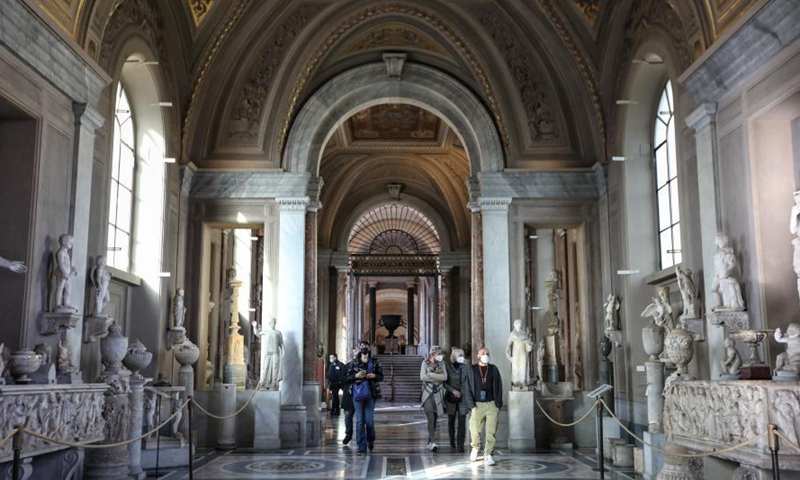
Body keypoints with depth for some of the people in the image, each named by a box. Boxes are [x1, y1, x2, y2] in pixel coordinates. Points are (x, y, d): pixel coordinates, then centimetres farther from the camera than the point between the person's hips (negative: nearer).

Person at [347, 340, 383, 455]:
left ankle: (371, 440, 27)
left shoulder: (375, 362, 7)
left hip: (371, 393, 0)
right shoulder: (354, 362, 7)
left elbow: (381, 377, 9)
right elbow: (348, 377, 7)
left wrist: (374, 376, -10)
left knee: (369, 420, -3)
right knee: (360, 421, -1)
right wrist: (356, 376, -11)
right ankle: (362, 447, 4)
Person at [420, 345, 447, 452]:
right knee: (430, 418, -16)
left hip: (438, 394, 3)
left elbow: (445, 377, -6)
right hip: (427, 393, -3)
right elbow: (422, 377, -11)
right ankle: (432, 442, -19)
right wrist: (437, 378, -10)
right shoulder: (425, 363, 2)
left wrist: (430, 375, -13)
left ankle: (429, 443, 16)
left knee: (434, 419, 7)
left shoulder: (441, 364, 8)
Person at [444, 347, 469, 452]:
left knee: (462, 422, -8)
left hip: (463, 397, 0)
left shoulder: (466, 367, 1)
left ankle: (460, 445, -5)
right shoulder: (448, 367, -3)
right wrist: (453, 390, -13)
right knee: (451, 421, 13)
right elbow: (444, 382, -1)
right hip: (451, 398, 0)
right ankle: (452, 442, 30)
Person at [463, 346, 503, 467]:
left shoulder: (493, 369, 8)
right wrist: (472, 406, -6)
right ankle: (475, 447, 29)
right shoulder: (472, 370, 4)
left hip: (492, 404, 1)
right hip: (477, 405, -1)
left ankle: (487, 455, 5)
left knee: (491, 431, -3)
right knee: (474, 430, 0)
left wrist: (498, 404, 1)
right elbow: (467, 389, 2)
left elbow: (499, 388, 8)